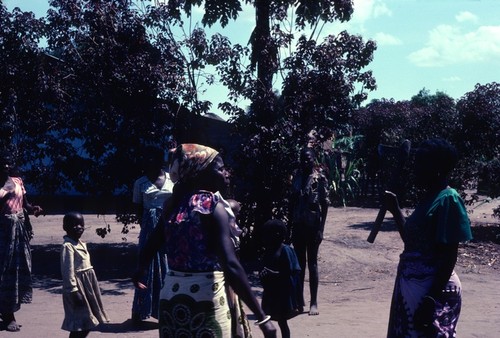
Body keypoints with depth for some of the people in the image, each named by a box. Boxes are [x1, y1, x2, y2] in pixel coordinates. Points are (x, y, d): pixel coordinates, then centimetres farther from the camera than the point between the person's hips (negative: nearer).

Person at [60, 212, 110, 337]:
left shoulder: (82, 244, 13)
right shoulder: (67, 246, -16)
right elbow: (68, 271, -20)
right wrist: (73, 291, -22)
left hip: (87, 285, 9)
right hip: (78, 286, -9)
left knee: (87, 325, 15)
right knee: (78, 326, -4)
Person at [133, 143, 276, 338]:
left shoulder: (175, 206, 6)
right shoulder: (213, 208, -13)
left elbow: (150, 247, 15)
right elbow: (231, 267, -24)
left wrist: (140, 272, 37)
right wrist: (262, 317, -24)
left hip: (171, 297, 6)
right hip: (205, 300, -6)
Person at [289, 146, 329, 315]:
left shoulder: (320, 178, -5)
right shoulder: (296, 177, 8)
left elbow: (325, 204, -7)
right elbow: (292, 202, 10)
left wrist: (321, 228, -11)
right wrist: (291, 225, 6)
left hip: (313, 225, -4)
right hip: (298, 225, 4)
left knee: (312, 262, 1)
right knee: (299, 263, 9)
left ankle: (314, 302, 8)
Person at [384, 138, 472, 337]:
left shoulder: (447, 199, -16)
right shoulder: (429, 197, 11)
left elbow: (449, 257, -19)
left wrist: (431, 299, -22)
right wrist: (395, 210, 17)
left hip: (431, 289, -9)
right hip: (413, 285, 9)